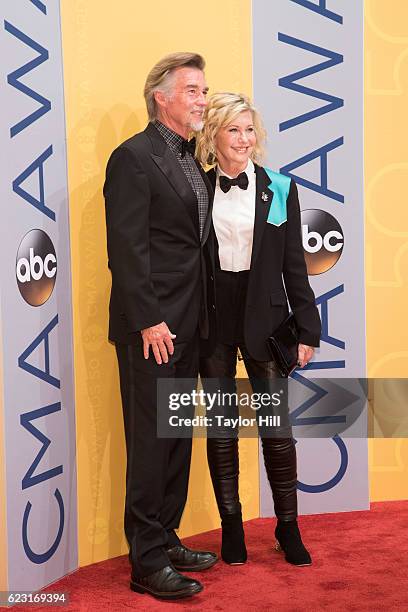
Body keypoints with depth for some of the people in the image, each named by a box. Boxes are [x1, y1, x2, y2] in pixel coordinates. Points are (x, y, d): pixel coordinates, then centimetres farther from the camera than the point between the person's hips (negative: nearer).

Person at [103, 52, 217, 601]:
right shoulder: (133, 157, -11)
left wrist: (197, 315, 11)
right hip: (150, 327, -8)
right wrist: (150, 320, -20)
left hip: (186, 325, 9)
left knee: (178, 437, 15)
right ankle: (148, 563, 11)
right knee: (150, 441, 0)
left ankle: (167, 541, 29)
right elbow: (127, 248, -17)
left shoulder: (194, 160, 14)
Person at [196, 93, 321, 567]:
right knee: (221, 425, 9)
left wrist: (307, 328, -1)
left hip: (263, 315, 0)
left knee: (276, 425, 2)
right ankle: (231, 526, 23)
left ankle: (288, 526, 20)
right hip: (212, 315, 1)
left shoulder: (279, 189, 2)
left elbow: (294, 263, 3)